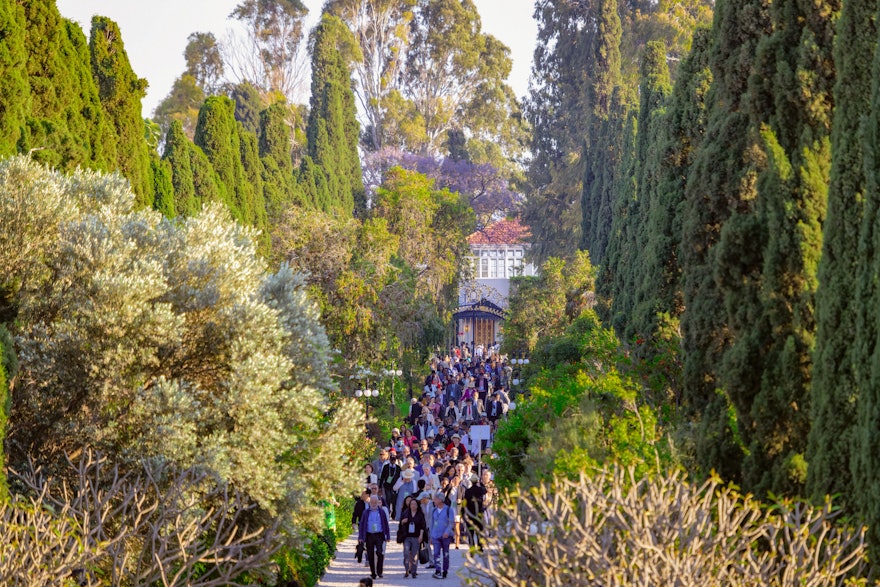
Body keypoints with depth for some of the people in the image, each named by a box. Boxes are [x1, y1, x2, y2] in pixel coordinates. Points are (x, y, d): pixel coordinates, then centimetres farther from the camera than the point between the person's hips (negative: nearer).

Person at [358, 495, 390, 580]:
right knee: (370, 555, 2)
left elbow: (386, 524, 10)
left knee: (380, 553, -15)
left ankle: (379, 572, -8)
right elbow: (361, 525, 8)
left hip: (379, 535, -1)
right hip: (369, 536, 1)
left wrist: (387, 536, 6)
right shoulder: (366, 513, 9)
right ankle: (373, 573, 11)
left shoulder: (381, 512, 7)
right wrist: (360, 537, 0)